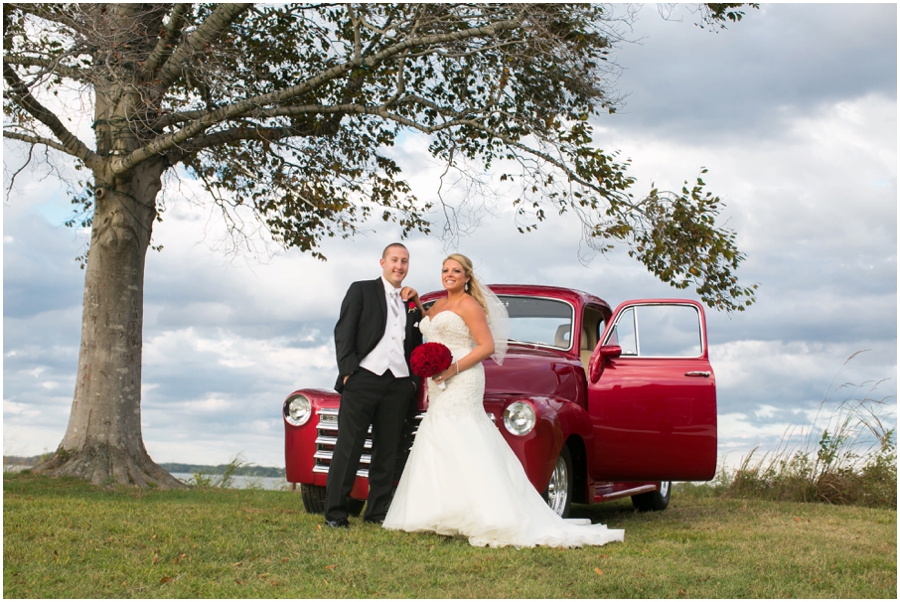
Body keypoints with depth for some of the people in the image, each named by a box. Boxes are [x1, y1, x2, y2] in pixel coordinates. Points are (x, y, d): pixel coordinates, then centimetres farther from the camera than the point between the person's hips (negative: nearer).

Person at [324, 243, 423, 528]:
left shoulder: (411, 303, 21)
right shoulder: (361, 290, 8)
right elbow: (343, 331, -1)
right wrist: (348, 370, -10)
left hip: (399, 384, 4)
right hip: (364, 377, -4)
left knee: (387, 449, 5)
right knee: (349, 446, -5)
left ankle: (378, 512, 11)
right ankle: (335, 513, -2)